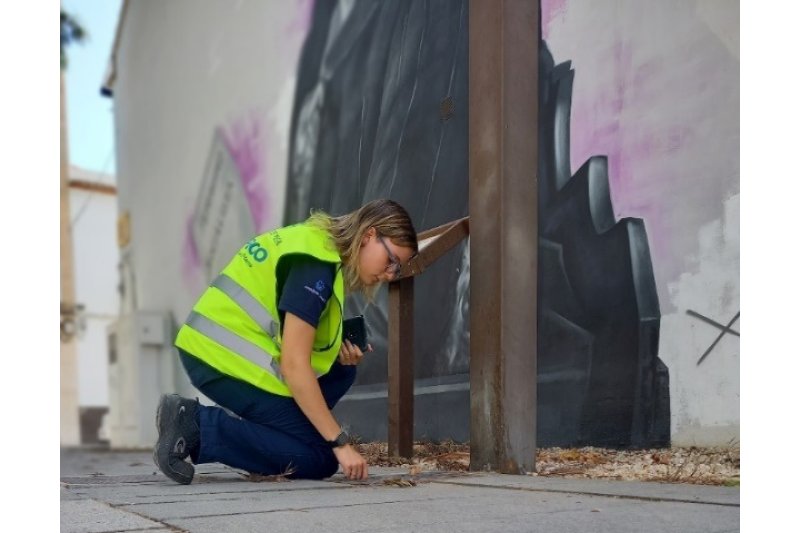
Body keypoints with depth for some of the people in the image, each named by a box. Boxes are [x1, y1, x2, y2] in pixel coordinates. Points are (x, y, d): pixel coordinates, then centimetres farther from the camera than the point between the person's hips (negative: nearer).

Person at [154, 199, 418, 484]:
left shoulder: (317, 241, 14)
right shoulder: (315, 264, -16)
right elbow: (294, 364, -20)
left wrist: (339, 352, -1)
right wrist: (341, 443, -17)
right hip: (227, 359, -10)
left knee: (339, 371, 14)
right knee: (320, 460, -5)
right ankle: (197, 428, -13)